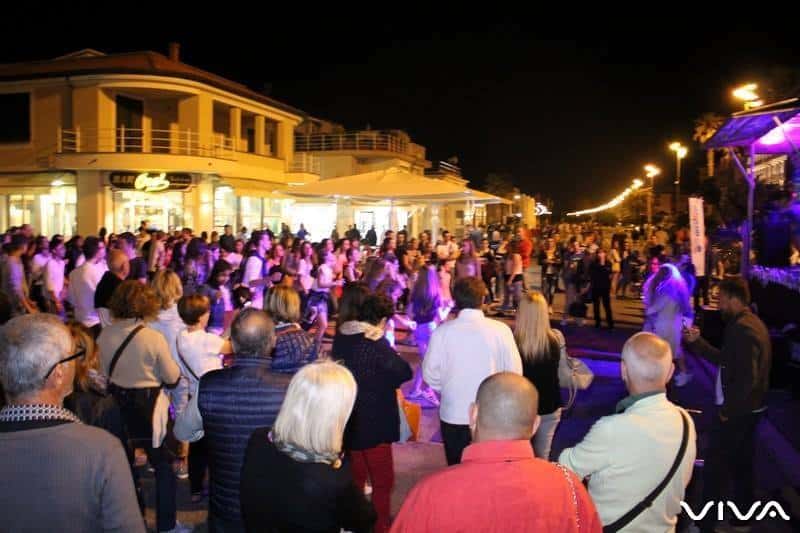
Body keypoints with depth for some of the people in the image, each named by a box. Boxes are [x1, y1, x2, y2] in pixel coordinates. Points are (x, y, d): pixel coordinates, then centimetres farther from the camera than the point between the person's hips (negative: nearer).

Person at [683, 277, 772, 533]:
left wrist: (727, 410, -19)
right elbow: (726, 359, 13)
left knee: (714, 466, 1)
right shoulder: (751, 322, 10)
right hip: (748, 408, 10)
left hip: (736, 412, -10)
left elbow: (747, 379, -28)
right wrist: (697, 341, 7)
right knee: (741, 463, 20)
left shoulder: (741, 328, -23)